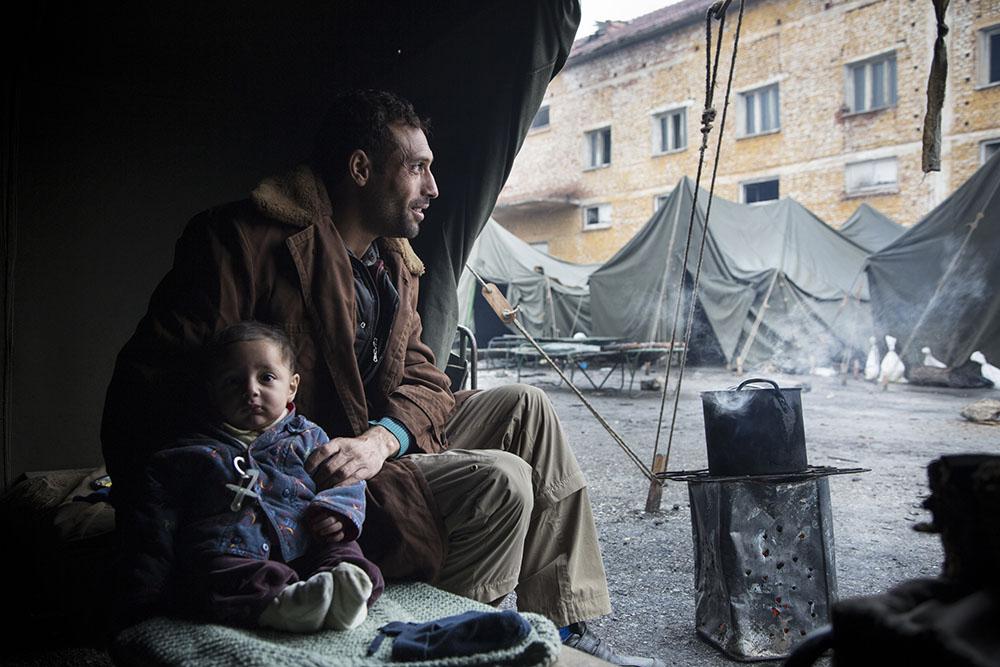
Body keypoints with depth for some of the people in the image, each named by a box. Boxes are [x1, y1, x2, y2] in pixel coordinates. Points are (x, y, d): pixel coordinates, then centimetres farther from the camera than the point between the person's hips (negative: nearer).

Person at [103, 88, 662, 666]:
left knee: (524, 407, 2)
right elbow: (151, 376, -17)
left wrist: (381, 438, -17)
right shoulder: (249, 239, -13)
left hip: (381, 448, 9)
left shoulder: (394, 265, 14)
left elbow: (421, 374, 6)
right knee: (499, 482, -22)